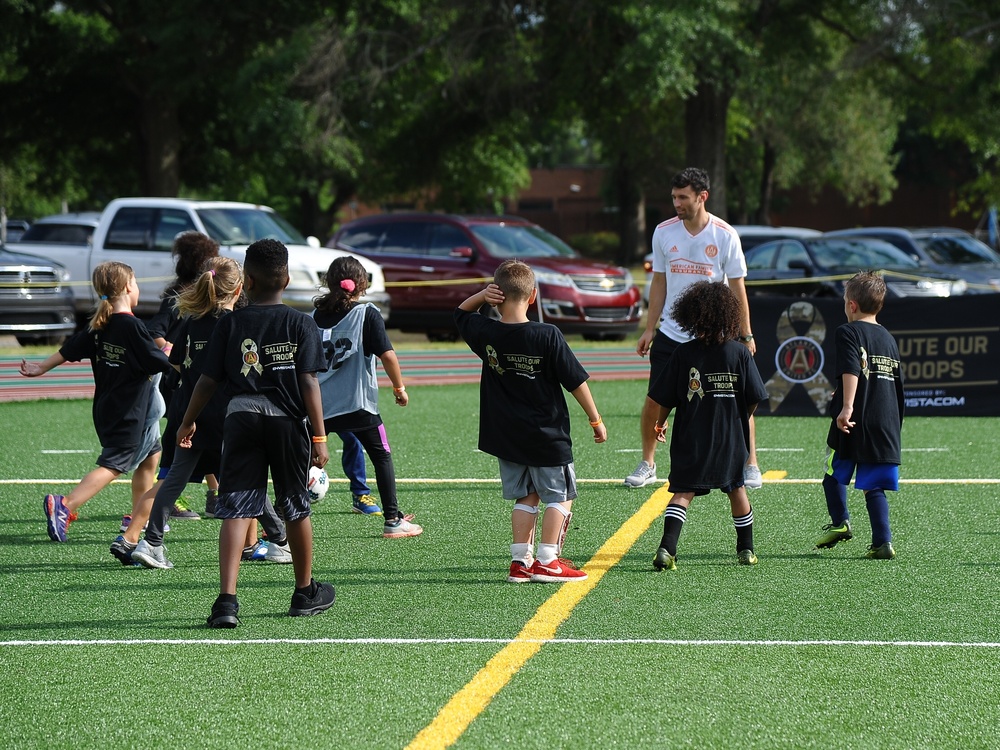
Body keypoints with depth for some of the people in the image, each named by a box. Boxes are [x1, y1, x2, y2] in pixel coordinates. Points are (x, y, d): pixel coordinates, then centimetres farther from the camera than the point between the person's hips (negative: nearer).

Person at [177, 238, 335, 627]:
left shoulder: (230, 324, 2)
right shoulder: (300, 324, 0)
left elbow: (208, 381, 3)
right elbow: (309, 383, -6)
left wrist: (188, 421, 17)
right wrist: (320, 436, -4)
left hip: (241, 417, 0)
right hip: (287, 420, 0)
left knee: (235, 510, -4)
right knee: (296, 508, 16)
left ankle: (227, 598, -19)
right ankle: (306, 592, 31)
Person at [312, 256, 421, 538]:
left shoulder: (316, 316, 6)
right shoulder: (367, 314, -5)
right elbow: (387, 355, -11)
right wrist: (399, 388, 2)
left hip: (318, 405, 3)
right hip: (358, 403, -3)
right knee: (382, 457, 13)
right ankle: (393, 520, 11)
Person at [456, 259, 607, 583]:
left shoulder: (485, 334, -6)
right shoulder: (547, 336, -17)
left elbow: (461, 313, 17)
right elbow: (576, 381, -11)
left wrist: (481, 296, -3)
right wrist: (596, 419, 1)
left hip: (506, 437, 4)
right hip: (547, 436, -4)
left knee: (526, 497, 15)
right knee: (560, 496, 8)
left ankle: (520, 562, 12)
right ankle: (547, 562, 4)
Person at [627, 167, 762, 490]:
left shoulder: (725, 235, -9)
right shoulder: (664, 232, -1)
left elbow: (737, 287, -3)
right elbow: (659, 282, 8)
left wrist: (746, 335, -3)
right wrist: (649, 328, 6)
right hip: (671, 333, 2)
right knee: (654, 400, -1)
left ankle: (751, 466, 10)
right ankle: (647, 464, 17)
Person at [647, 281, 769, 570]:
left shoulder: (684, 353, -8)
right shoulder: (739, 353, -6)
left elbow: (664, 398, -4)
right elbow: (754, 398, -1)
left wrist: (660, 422, 16)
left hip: (691, 438, -1)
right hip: (731, 438, 1)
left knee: (683, 492, -1)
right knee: (736, 488, 19)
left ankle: (666, 548, -19)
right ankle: (746, 550, 29)